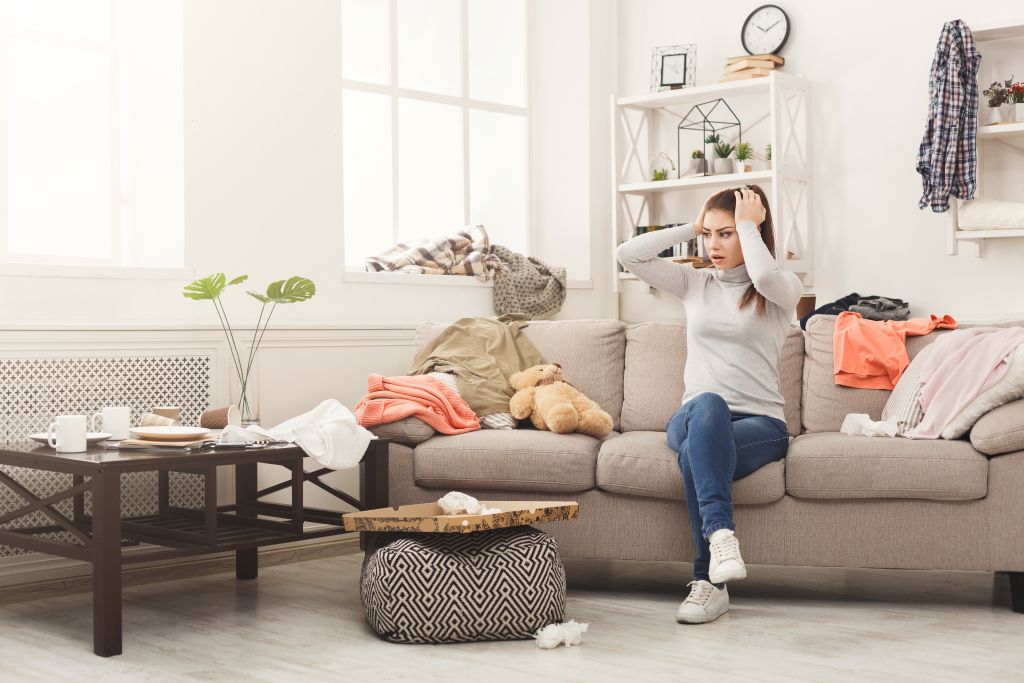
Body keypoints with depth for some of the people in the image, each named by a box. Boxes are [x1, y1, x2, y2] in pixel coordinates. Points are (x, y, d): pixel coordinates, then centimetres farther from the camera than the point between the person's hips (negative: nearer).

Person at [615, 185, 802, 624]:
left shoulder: (784, 289, 5)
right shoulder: (695, 283, 16)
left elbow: (764, 276, -22)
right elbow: (627, 255, 6)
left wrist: (748, 225, -6)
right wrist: (690, 228, 9)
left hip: (761, 423, -2)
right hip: (694, 418, 3)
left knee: (695, 454, -36)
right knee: (708, 405, -37)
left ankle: (709, 581, -34)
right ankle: (721, 533, -50)